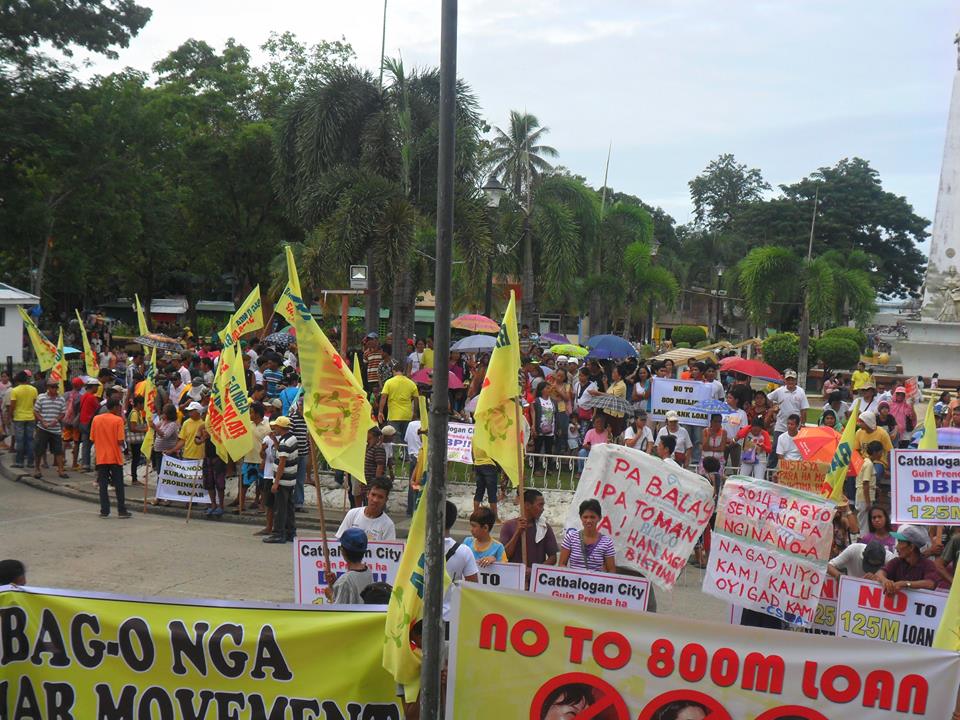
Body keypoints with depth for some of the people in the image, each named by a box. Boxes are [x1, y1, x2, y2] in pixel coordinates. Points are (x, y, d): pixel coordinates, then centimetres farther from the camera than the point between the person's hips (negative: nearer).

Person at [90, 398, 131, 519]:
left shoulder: (96, 419, 3)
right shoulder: (118, 420, -10)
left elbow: (92, 439, 6)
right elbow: (120, 441, -14)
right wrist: (124, 434, 5)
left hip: (101, 457, 3)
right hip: (115, 457, -3)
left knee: (103, 485, 7)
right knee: (119, 485, 5)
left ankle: (104, 511, 6)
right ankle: (121, 511, 6)